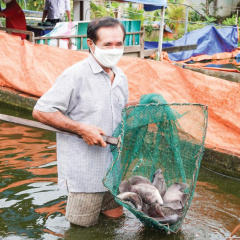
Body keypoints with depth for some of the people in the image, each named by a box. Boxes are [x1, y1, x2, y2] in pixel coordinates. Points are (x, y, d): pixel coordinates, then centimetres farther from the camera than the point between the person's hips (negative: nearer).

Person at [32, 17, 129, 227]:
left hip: (112, 162, 7)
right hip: (83, 161, -7)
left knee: (115, 213, 18)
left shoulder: (121, 77, 6)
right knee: (83, 222, 7)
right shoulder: (76, 75, -18)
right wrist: (81, 128, -22)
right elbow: (41, 111, -18)